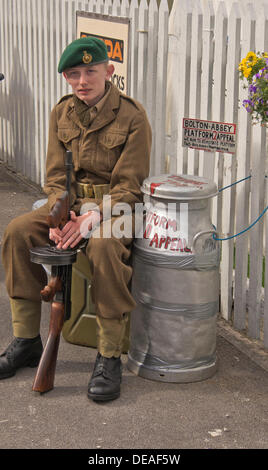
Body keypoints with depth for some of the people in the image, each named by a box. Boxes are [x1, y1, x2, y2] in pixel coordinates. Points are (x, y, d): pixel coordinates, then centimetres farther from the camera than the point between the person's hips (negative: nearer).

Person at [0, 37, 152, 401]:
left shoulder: (132, 116, -10)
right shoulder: (62, 112, 6)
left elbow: (128, 186, -13)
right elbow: (56, 175, 5)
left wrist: (92, 218, -28)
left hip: (117, 206, -5)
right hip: (73, 203, 5)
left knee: (103, 245, -38)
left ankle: (109, 357, -27)